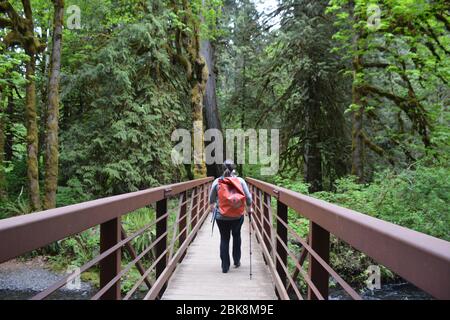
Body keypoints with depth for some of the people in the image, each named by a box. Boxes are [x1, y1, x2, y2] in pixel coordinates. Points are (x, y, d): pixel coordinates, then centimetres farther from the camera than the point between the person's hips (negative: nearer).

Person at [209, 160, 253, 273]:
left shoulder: (217, 182, -6)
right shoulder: (240, 181, -7)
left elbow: (212, 198, 5)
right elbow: (248, 197, -3)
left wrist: (212, 206, 27)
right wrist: (249, 208, 16)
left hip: (221, 216, -1)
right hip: (238, 216, 1)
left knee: (224, 239, 10)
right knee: (236, 236, 23)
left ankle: (225, 266, 12)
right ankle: (237, 261, 30)